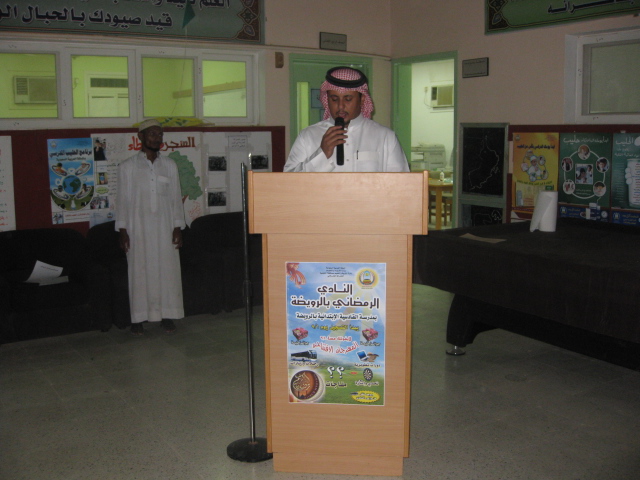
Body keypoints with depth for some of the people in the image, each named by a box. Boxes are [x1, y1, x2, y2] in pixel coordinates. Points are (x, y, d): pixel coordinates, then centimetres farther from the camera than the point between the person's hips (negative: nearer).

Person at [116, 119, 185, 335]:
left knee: (168, 269, 3)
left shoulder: (169, 166, 7)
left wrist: (178, 227, 2)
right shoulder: (127, 167, 1)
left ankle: (167, 315, 14)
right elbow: (123, 200, 1)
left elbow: (176, 198, 8)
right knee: (139, 271, 1)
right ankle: (138, 318, 10)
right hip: (138, 228, -2)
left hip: (165, 228, 2)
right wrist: (122, 231, -5)